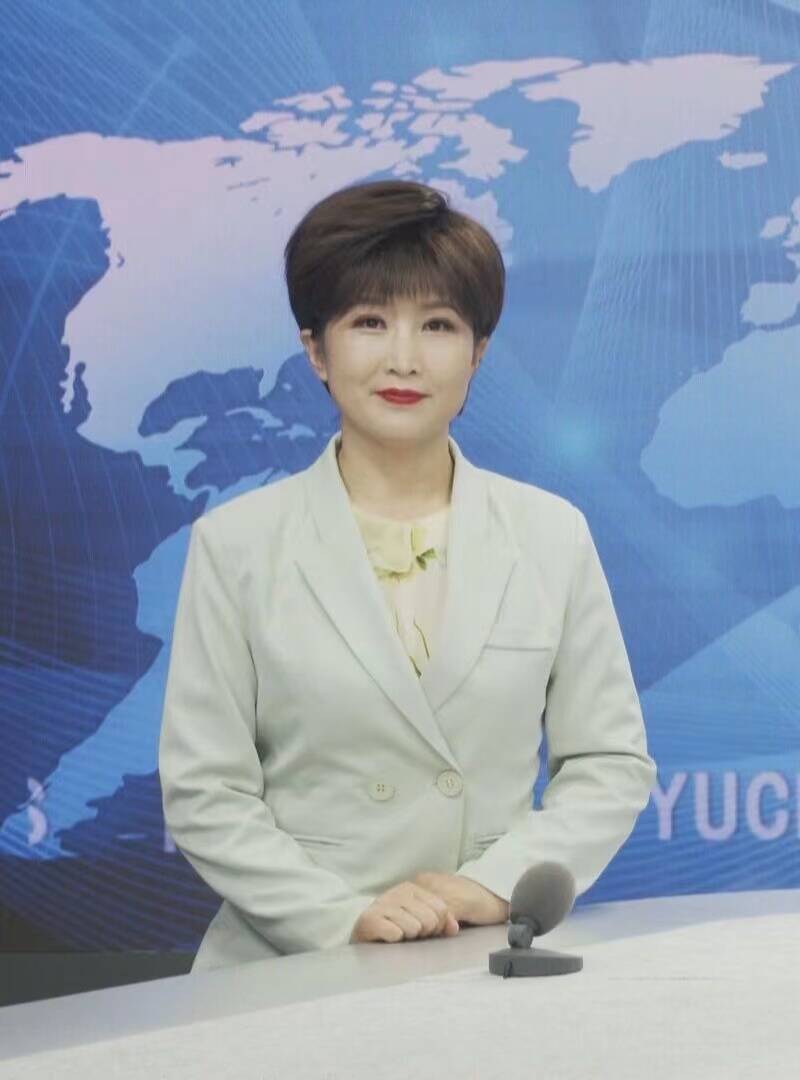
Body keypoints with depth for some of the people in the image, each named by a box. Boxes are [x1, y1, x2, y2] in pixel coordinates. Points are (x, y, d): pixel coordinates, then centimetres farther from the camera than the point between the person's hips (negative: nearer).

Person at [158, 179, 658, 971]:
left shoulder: (553, 535, 8)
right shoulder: (236, 543, 3)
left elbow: (612, 765, 9)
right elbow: (204, 794, 0)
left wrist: (495, 885, -6)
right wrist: (347, 918, -11)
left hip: (497, 963, 1)